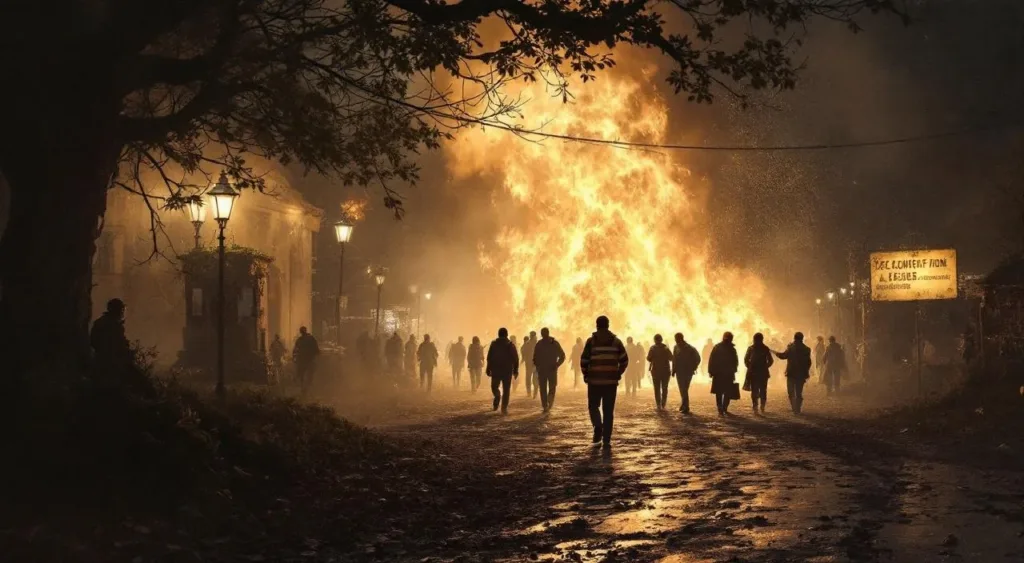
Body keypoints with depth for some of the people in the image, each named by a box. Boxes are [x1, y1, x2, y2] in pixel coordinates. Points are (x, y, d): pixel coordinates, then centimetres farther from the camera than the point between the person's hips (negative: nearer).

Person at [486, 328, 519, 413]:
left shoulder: (494, 344, 1)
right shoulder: (510, 345, 2)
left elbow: (489, 358, -2)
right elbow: (515, 359, 0)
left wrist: (488, 369, 3)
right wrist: (515, 370, 5)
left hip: (496, 370, 0)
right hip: (507, 371, 0)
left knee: (494, 387, 16)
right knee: (506, 390, 4)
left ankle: (498, 395, -15)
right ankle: (504, 408, -4)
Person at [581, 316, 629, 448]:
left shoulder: (591, 341, -3)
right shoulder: (616, 341, 4)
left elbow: (583, 360, -7)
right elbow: (624, 360, 1)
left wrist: (586, 375, 7)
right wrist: (618, 374, 13)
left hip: (594, 380, -1)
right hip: (611, 381, 1)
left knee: (593, 406, 16)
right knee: (608, 410, 6)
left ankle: (598, 426, -11)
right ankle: (606, 440, 1)